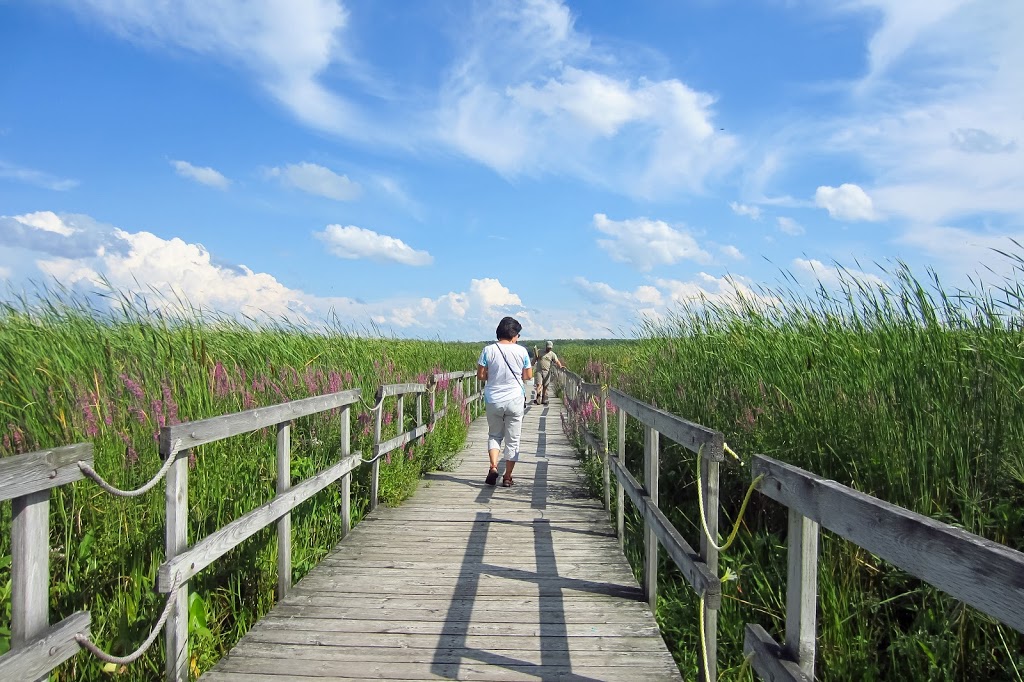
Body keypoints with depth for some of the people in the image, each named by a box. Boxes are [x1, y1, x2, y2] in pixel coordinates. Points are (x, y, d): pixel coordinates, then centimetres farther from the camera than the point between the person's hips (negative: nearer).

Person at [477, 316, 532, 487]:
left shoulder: (488, 350, -6)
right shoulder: (521, 351, -5)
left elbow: (481, 376, -5)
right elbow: (528, 376, 1)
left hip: (493, 400, 1)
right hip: (515, 400, -1)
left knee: (494, 435, 17)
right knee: (512, 439, 9)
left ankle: (493, 466, -4)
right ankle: (507, 476, 12)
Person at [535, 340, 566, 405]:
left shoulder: (552, 354, 6)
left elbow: (557, 361, -8)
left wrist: (560, 366, -25)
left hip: (547, 372, 1)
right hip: (539, 371, 0)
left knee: (545, 386, 4)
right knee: (539, 384, -13)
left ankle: (544, 400, 13)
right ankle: (538, 399, -15)